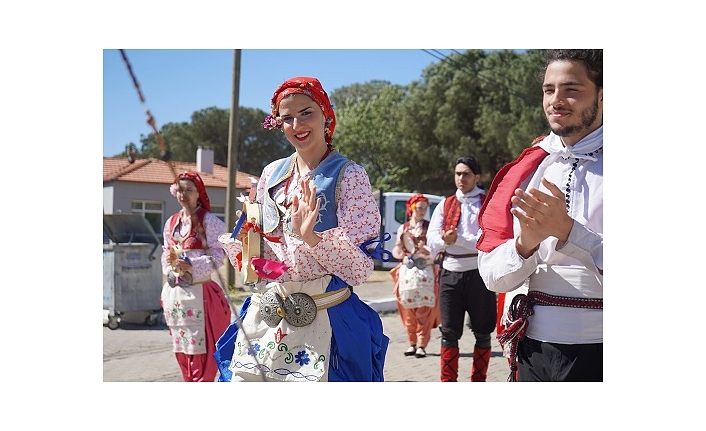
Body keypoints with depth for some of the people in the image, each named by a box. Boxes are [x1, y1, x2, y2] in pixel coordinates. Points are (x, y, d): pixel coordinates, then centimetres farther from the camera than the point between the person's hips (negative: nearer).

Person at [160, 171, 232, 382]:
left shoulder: (209, 220, -5)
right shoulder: (171, 222, 14)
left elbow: (218, 255, -11)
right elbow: (166, 254, 17)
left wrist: (193, 266, -24)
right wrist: (169, 266, -4)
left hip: (199, 291, -6)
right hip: (175, 291, 6)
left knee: (201, 346, -7)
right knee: (181, 347, 12)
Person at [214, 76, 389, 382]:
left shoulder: (348, 175, -6)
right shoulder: (272, 173, 9)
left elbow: (361, 268, -12)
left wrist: (311, 237, -25)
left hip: (320, 324, -4)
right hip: (260, 321, 5)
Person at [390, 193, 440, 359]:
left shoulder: (430, 227, 4)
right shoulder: (402, 228, 11)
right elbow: (397, 254, 14)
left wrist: (425, 249, -20)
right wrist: (399, 245, -8)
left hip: (426, 272, -2)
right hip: (407, 272, 2)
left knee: (424, 310, -7)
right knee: (408, 309, 2)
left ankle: (422, 344, -1)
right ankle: (412, 343, 13)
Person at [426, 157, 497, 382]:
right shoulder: (444, 205, 13)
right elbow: (432, 238, 3)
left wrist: (457, 239, -20)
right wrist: (444, 239, -19)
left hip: (478, 273, -2)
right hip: (449, 273, 3)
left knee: (482, 333, 7)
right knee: (449, 332, 5)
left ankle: (478, 381, 19)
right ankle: (448, 382, 11)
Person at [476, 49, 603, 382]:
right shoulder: (525, 170, 6)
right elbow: (492, 276, 2)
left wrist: (567, 230, -22)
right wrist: (525, 244, -18)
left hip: (595, 351, -3)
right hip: (531, 350, 3)